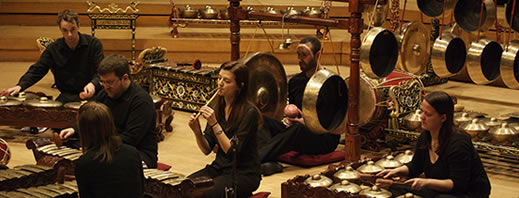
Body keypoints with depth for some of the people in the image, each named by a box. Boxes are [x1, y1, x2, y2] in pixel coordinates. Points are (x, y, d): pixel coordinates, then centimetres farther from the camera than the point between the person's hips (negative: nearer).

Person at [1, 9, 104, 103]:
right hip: (68, 96, 3)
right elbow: (37, 70, 6)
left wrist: (93, 84, -31)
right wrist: (20, 86, -12)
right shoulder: (53, 49, 6)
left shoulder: (93, 43, -1)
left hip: (91, 95, -3)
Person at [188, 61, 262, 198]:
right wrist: (197, 131, -14)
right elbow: (206, 150, 4)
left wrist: (214, 124, -23)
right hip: (219, 167, 6)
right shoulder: (218, 107, 5)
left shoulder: (249, 112, -14)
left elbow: (232, 151, -19)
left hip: (244, 173, -6)